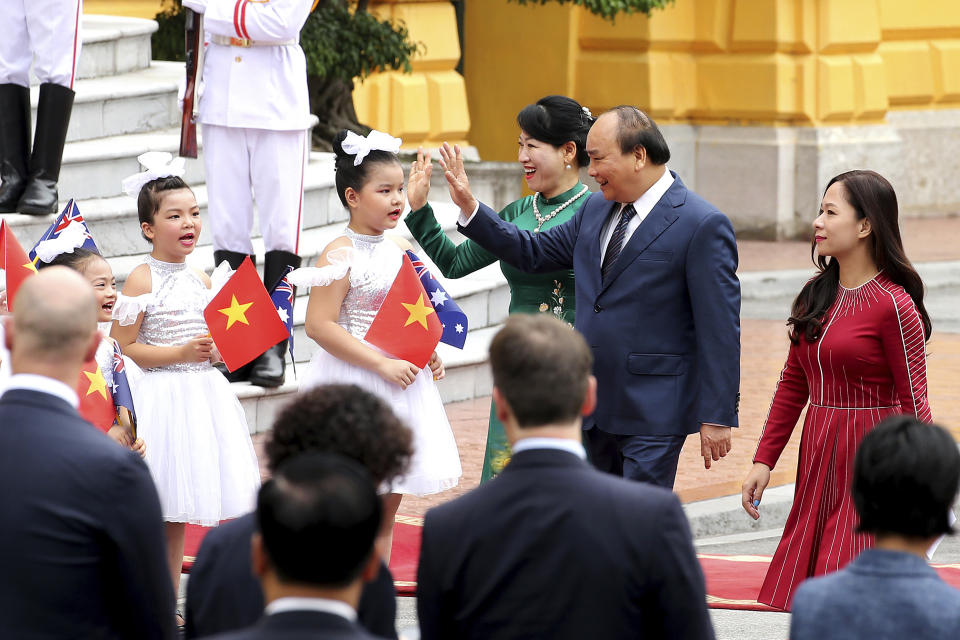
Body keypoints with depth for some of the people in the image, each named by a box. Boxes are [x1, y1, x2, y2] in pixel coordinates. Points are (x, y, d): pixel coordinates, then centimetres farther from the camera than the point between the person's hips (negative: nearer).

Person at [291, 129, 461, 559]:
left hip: (400, 382, 8)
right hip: (354, 385, -8)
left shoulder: (398, 253, 10)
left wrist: (427, 355, 4)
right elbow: (319, 325, -20)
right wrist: (382, 365, -22)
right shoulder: (340, 255, -13)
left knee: (388, 506, 10)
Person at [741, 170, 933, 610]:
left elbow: (913, 404, -12)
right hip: (818, 459, 7)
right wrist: (763, 461, 9)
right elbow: (792, 384, 15)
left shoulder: (894, 305, -13)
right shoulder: (816, 295, 9)